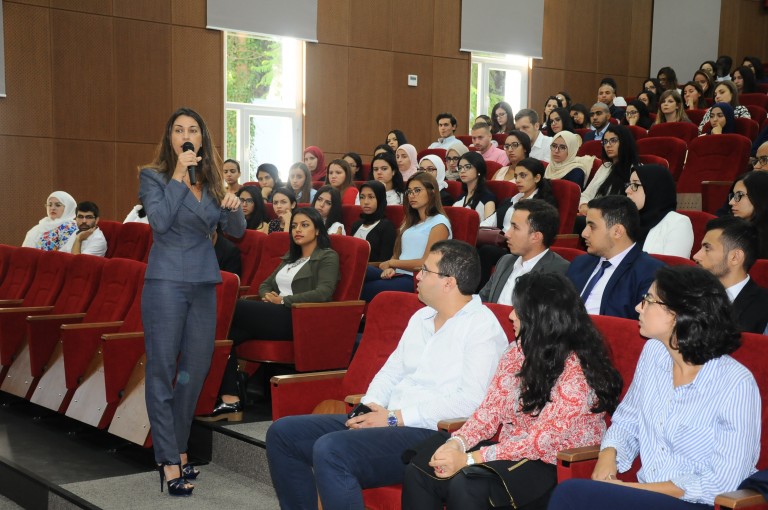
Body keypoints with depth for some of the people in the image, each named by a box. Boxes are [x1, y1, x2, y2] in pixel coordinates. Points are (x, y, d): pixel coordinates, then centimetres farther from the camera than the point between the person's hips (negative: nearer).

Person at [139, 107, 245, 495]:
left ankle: (177, 447, 25)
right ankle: (169, 461, 2)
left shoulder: (211, 181, 12)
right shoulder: (153, 176, -1)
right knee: (162, 370, -3)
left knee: (195, 369, 10)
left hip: (204, 283, 5)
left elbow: (236, 232, 11)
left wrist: (234, 207, -9)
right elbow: (160, 220, -17)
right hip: (167, 281, -5)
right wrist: (179, 175, -14)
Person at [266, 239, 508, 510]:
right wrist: (369, 408, 1)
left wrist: (396, 417, -17)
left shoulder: (483, 327, -9)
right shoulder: (421, 317, 19)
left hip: (432, 434, -9)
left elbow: (471, 401, -19)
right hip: (387, 420, 9)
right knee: (282, 432, 1)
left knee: (330, 449, -31)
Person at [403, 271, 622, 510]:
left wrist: (469, 459, -23)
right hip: (511, 454, 7)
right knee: (419, 473, -13)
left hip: (559, 470, -7)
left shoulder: (576, 371, -18)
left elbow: (541, 441, -21)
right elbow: (491, 409, 3)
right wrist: (457, 443, -16)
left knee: (465, 486, -31)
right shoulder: (518, 350, 5)